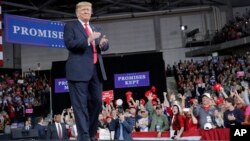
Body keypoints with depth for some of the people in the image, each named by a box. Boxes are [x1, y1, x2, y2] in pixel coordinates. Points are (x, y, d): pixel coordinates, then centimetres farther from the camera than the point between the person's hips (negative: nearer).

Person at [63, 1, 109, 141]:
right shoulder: (70, 26, 5)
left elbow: (105, 47, 17)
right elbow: (69, 43, -10)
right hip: (79, 70, -6)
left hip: (96, 70, 6)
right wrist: (88, 40, -21)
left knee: (97, 102, 8)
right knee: (80, 105, -5)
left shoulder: (96, 29, 23)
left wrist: (104, 43, -7)